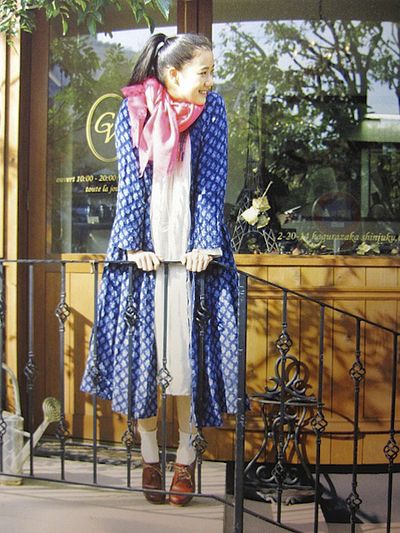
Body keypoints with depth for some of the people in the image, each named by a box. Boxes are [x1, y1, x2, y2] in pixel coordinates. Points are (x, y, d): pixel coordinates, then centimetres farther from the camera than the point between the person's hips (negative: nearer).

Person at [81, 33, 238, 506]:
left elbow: (212, 182, -1)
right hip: (143, 246, 0)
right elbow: (130, 182, -1)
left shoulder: (211, 109, 5)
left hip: (192, 248, 0)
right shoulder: (133, 111, 4)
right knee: (139, 342, 3)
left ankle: (186, 456, 13)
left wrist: (205, 244, -11)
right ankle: (149, 454, 18)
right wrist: (136, 245, -10)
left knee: (188, 347, -1)